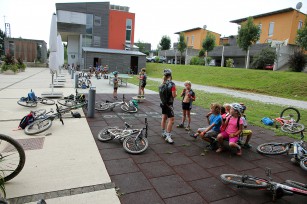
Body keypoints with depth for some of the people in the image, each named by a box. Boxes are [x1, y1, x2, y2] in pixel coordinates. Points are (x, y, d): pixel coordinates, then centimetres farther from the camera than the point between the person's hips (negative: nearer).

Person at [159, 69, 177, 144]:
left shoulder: (162, 84, 3)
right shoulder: (172, 84, -17)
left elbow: (161, 93, 10)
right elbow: (174, 95, -19)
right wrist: (176, 92, 2)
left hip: (163, 103, 8)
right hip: (169, 104, -8)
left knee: (164, 118, 18)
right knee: (171, 120, -6)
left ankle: (164, 133, 30)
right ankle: (168, 136, -7)